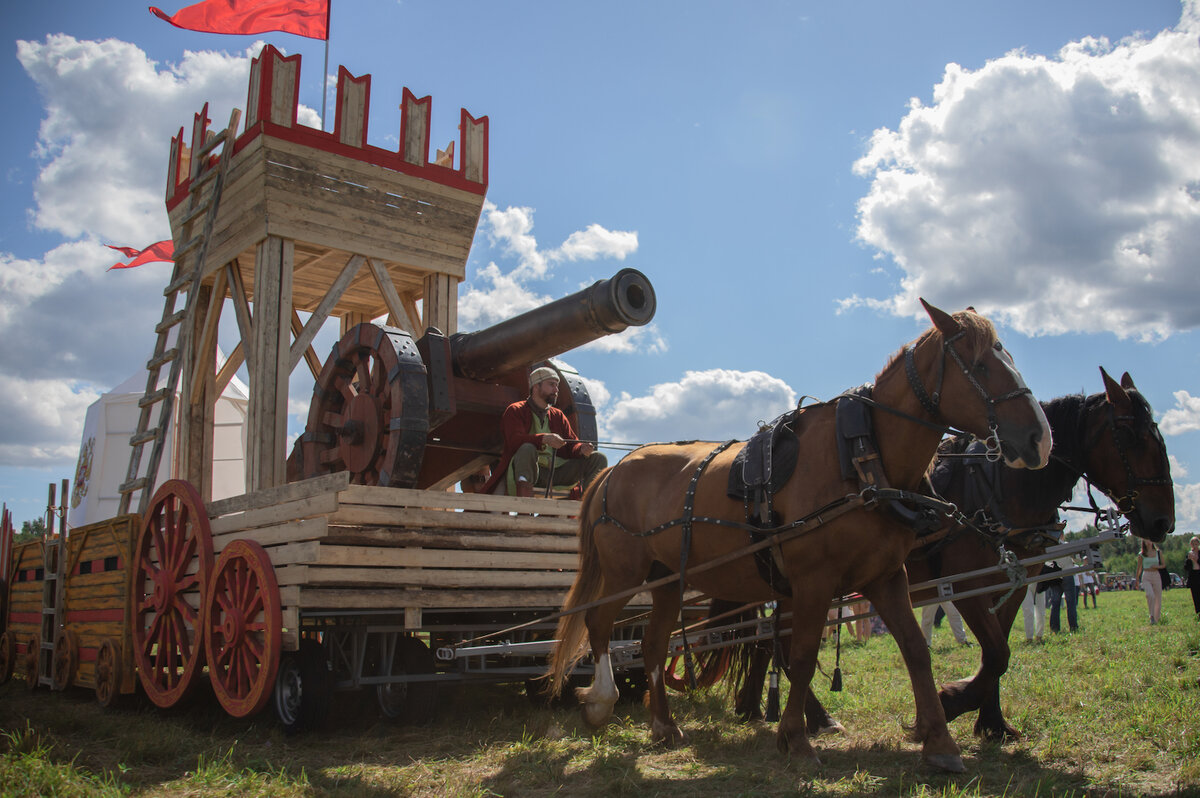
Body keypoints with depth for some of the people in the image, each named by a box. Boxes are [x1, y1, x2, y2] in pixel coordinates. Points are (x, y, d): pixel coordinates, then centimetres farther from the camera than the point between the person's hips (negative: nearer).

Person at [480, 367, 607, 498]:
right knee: (527, 449, -37)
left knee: (598, 458, -6)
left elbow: (572, 444, 15)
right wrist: (543, 439, -32)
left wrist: (582, 449, -11)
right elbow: (514, 440, -14)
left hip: (556, 471, 5)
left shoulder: (558, 415, 24)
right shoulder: (515, 411, 5)